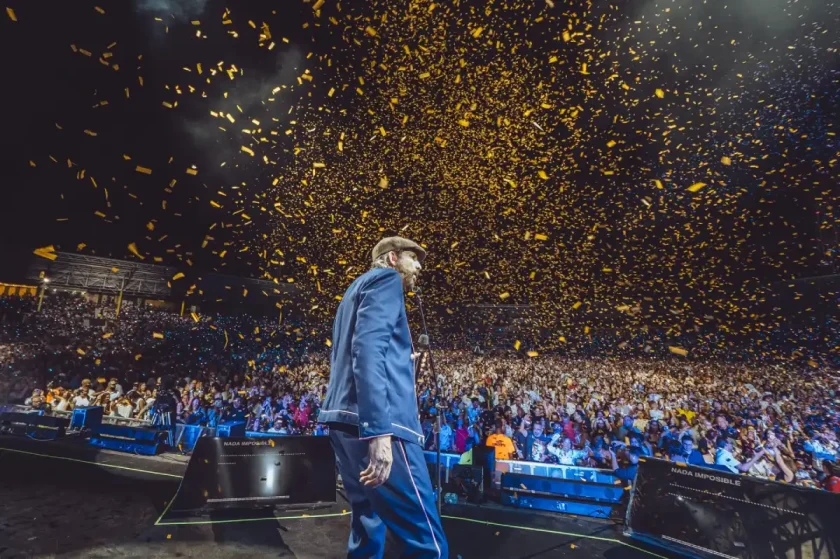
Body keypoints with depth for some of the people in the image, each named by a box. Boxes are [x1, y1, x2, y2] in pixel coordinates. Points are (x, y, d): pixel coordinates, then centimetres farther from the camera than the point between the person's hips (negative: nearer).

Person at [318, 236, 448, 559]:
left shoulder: (357, 288, 26)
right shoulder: (386, 279, -2)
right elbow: (368, 349, -19)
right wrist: (380, 430, -24)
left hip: (345, 422, 10)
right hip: (374, 423, -10)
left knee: (368, 531, 19)